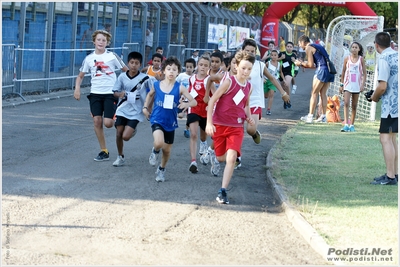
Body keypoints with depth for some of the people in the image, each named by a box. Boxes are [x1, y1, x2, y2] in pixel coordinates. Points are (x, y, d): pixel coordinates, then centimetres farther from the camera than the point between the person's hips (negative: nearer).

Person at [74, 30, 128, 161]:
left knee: (108, 123, -13)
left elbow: (126, 70, 4)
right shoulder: (89, 58, 5)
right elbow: (80, 76, 14)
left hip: (110, 93, -3)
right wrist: (77, 88, -3)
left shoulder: (112, 56, -3)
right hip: (95, 94, 3)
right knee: (97, 121, -2)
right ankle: (104, 151, 8)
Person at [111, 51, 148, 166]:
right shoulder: (122, 77, -2)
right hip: (122, 110, 3)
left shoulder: (144, 78, -9)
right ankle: (120, 157, 25)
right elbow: (115, 92, 5)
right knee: (119, 134, 3)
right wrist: (120, 94, -17)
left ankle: (133, 131, 24)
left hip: (135, 112, -3)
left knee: (126, 136, -13)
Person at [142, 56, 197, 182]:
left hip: (170, 122, 1)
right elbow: (150, 94, 18)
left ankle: (161, 169, 42)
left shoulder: (179, 88, -10)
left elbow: (194, 101, -12)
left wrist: (186, 104, -32)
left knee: (167, 150, 14)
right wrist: (145, 107, 10)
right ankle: (155, 151, 9)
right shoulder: (156, 85, -5)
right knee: (159, 143, -28)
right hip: (157, 120, -1)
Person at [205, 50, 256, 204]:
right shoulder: (229, 82, -13)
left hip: (236, 127, 3)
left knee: (231, 157, -14)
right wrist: (209, 123, -17)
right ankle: (217, 158, 52)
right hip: (219, 125, -3)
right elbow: (212, 100, -12)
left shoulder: (249, 87, 3)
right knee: (223, 156, 11)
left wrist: (248, 116, 1)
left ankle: (223, 191, -12)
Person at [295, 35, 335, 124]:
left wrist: (301, 63, 10)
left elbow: (311, 65, -5)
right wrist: (303, 64, 24)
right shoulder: (317, 46, 24)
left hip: (322, 70, -8)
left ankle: (310, 116, -3)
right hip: (330, 70, 8)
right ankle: (323, 117, 13)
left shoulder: (308, 48, -1)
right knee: (323, 94, 13)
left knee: (314, 93, -2)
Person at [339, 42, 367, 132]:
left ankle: (352, 125, 17)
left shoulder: (361, 59, 1)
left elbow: (364, 73, 2)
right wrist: (341, 85, 6)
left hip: (357, 85, 1)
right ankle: (346, 125, -21)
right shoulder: (347, 59, 2)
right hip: (348, 84, -1)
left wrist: (363, 85, -7)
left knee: (354, 106, 7)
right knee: (346, 103, -15)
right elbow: (343, 72, 8)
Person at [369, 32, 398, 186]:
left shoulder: (384, 59, -15)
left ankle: (390, 177, -9)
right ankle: (395, 173, 17)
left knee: (386, 138, -7)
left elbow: (382, 86, -21)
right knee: (392, 139, 15)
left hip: (390, 105, -9)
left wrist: (374, 97, -2)